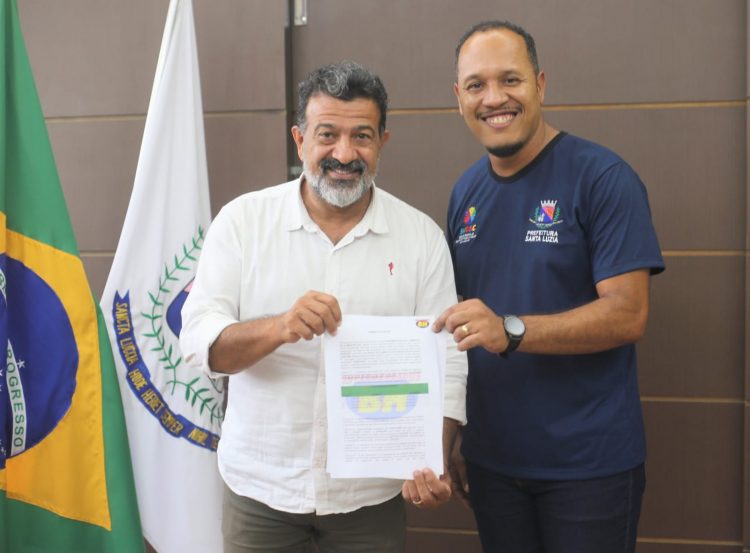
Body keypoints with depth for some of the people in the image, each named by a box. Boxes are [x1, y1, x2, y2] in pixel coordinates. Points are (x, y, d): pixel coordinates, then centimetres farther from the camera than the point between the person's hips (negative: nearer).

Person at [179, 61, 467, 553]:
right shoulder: (243, 219, -4)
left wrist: (432, 465, -18)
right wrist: (279, 327, -28)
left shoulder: (423, 236, -3)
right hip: (260, 488, 0)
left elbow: (444, 363, -4)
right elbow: (199, 339, -10)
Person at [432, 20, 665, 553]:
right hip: (490, 459, 5)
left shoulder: (603, 177, -13)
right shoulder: (466, 191, 4)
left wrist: (509, 330, -31)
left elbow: (628, 314, -18)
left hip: (589, 463, -5)